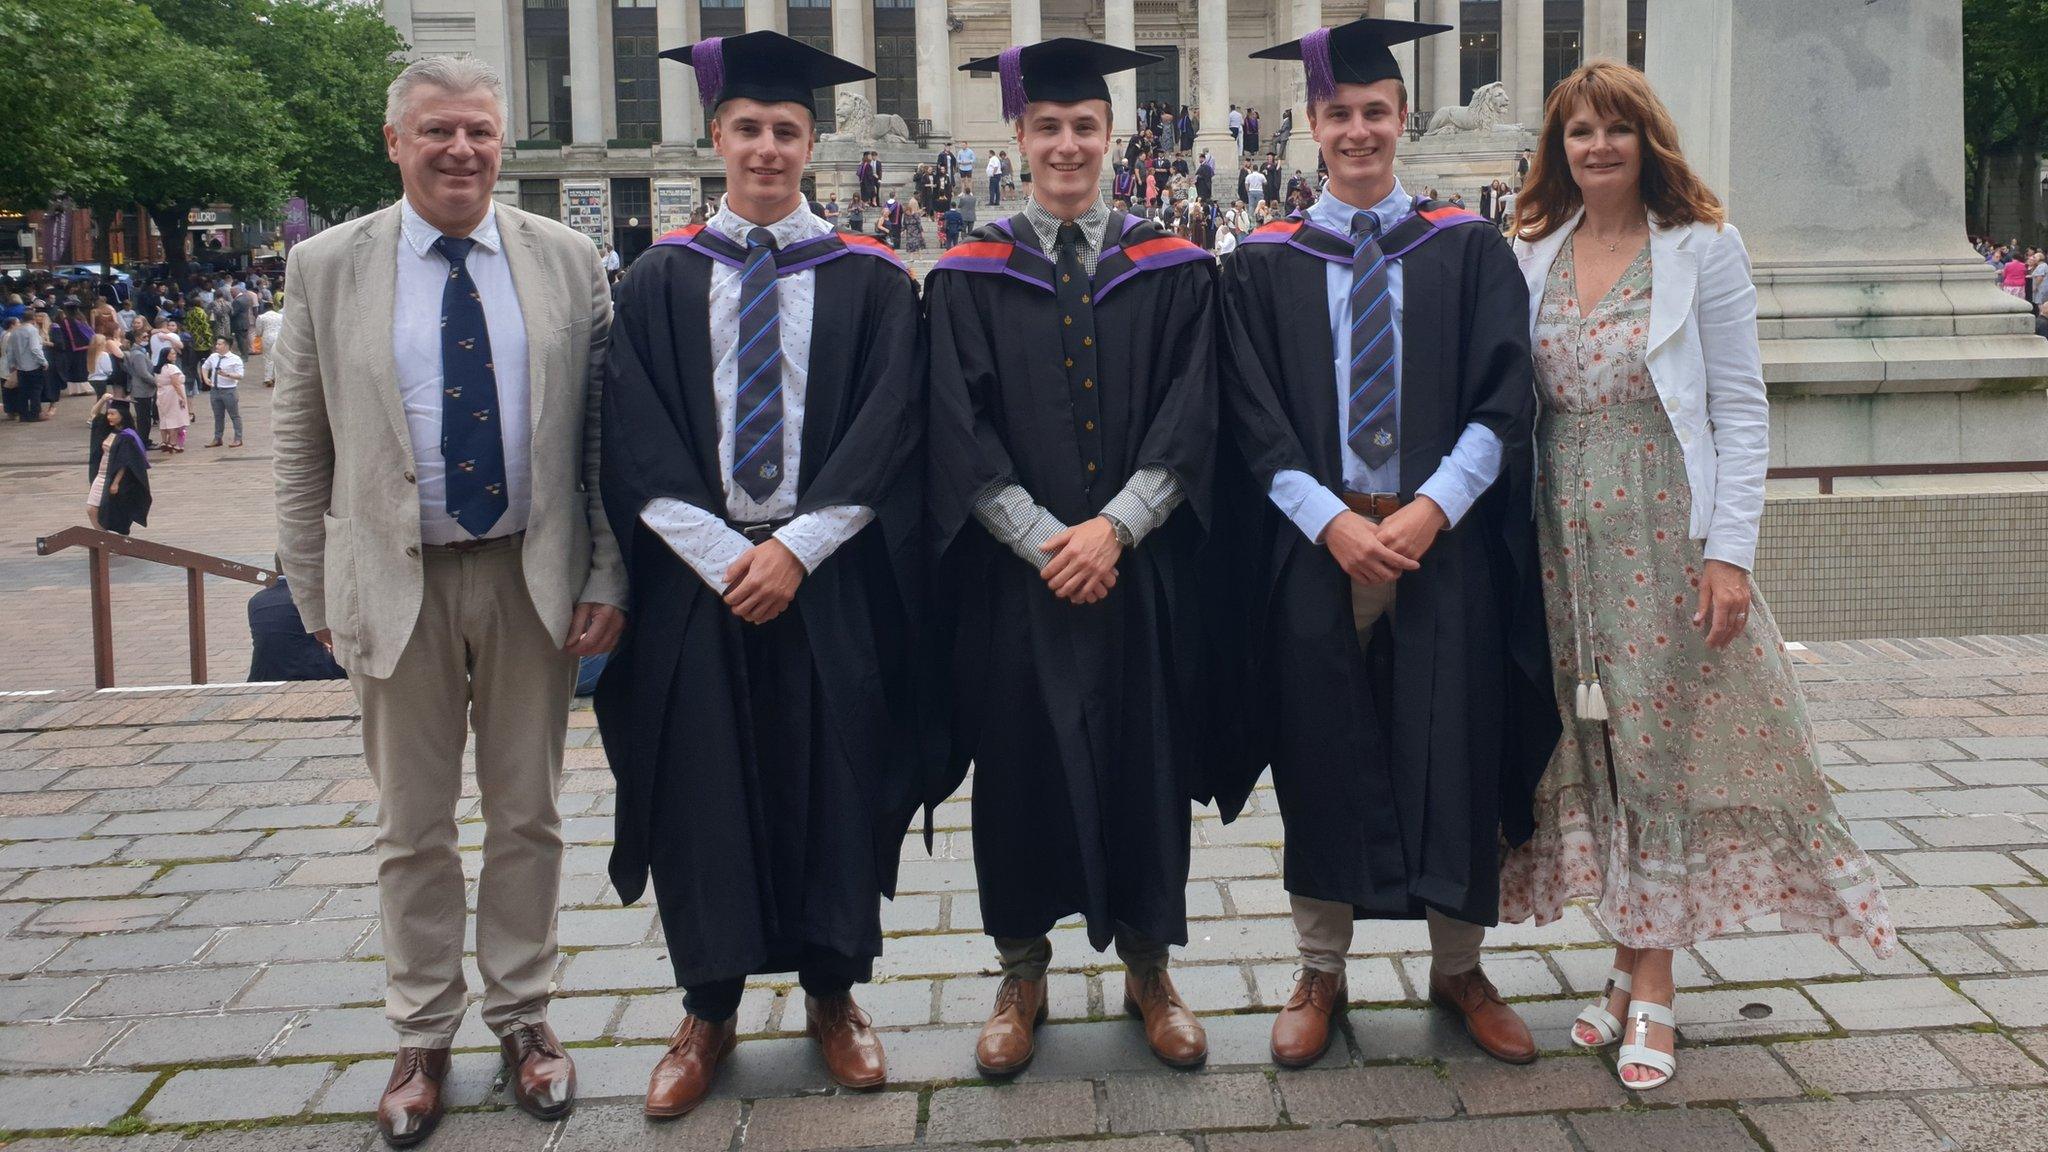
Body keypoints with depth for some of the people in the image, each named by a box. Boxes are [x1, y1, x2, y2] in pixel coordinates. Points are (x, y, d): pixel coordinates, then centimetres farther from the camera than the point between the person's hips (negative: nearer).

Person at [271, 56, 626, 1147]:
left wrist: (607, 578, -4)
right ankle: (423, 1037, 28)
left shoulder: (566, 260, 1)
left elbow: (605, 429, 1)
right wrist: (318, 598, 1)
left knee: (527, 815, 12)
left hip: (533, 577, 1)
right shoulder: (327, 267, -1)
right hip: (397, 583, 0)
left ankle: (523, 1017, 29)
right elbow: (298, 448, 3)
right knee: (412, 828, 11)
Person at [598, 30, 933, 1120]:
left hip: (832, 580, 0)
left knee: (830, 779, 6)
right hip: (693, 578, 1)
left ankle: (832, 994, 24)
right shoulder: (659, 281, 6)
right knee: (700, 780, 5)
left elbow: (887, 431, -4)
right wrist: (723, 554, -13)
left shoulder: (869, 281, 4)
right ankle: (708, 1007, 22)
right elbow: (634, 443, -1)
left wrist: (795, 547, -14)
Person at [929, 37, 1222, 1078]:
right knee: (1021, 766, 6)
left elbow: (1189, 422, -2)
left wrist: (1113, 529, -15)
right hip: (1013, 575, 0)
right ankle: (1022, 974, 23)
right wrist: (1044, 539, -15)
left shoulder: (1171, 270, 5)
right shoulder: (970, 277, 3)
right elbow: (962, 436, -4)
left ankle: (1148, 969, 24)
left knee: (1143, 760, 7)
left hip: (1142, 570, 1)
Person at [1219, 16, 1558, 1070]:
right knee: (1323, 759, 6)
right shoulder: (1264, 266, 6)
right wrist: (1334, 521, -15)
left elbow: (1503, 403, -1)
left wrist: (1430, 509, -15)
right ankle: (1320, 975, 22)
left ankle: (1458, 971, 24)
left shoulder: (1469, 252, 6)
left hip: (1447, 541, 1)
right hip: (1312, 545, 0)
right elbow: (1256, 425, -1)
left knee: (1454, 757, 6)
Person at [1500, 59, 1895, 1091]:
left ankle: (1651, 990, 11)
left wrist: (1730, 550, -12)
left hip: (1667, 530, -3)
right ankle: (1630, 966, 21)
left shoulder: (1702, 248, -2)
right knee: (1591, 746, 7)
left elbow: (1741, 409, -5)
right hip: (1565, 534, 4)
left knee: (1661, 746, 0)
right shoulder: (1531, 257, 8)